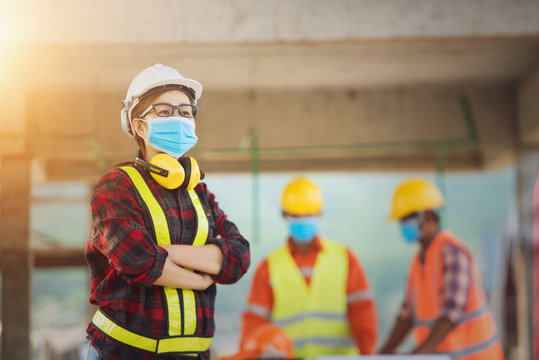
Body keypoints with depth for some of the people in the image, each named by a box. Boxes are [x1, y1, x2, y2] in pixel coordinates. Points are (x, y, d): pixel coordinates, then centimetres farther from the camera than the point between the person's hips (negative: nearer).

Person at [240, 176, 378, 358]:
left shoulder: (344, 258, 10)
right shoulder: (269, 267, 11)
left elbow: (362, 311, 5)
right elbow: (254, 321, 6)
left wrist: (366, 353, -7)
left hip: (340, 355, 0)